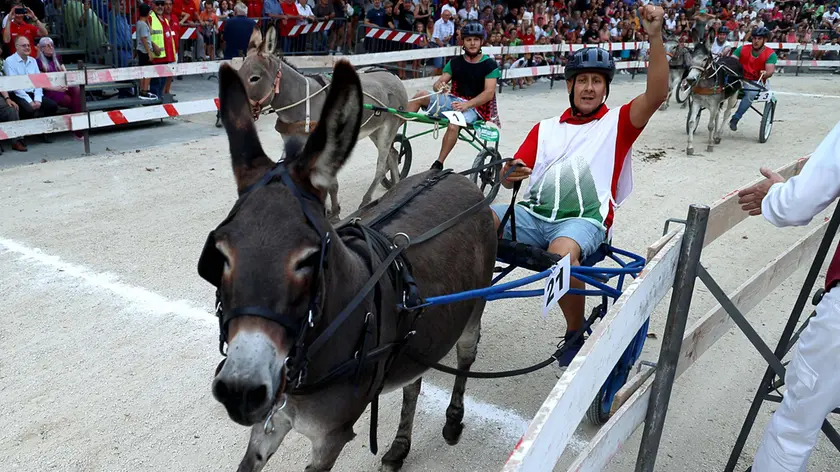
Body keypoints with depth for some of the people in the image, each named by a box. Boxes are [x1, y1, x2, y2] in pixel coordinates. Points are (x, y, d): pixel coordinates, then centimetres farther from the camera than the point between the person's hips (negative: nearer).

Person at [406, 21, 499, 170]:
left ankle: (438, 165, -30)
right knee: (422, 95, -20)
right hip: (453, 100, 4)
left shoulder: (489, 64, 1)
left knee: (453, 126, -38)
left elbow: (489, 93, -10)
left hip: (474, 107, -4)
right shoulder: (455, 62, 13)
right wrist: (439, 86, -20)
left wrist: (466, 104, -23)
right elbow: (438, 83, 7)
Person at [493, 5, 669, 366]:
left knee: (562, 252, -38)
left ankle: (577, 333, -12)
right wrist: (510, 174, -11)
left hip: (584, 220, -3)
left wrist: (655, 37, -17)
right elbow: (510, 177, 14)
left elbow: (657, 93, -6)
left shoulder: (617, 123, 13)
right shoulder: (546, 128, 22)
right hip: (533, 215, 4)